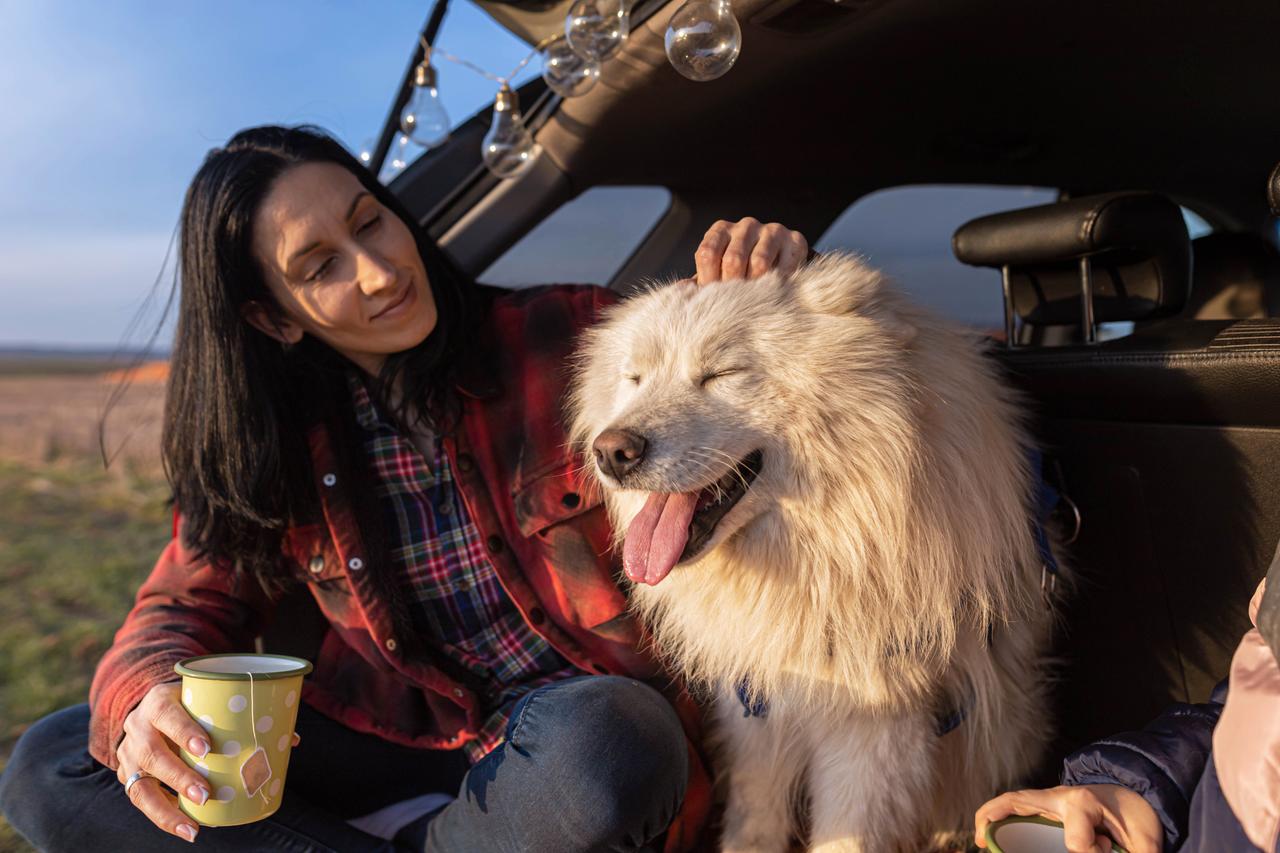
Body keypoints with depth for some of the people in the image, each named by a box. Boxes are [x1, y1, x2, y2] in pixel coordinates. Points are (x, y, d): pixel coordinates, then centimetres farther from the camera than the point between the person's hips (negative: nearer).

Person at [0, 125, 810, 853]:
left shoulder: (567, 336, -9)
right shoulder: (274, 439, 1)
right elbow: (189, 601, 3)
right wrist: (147, 703, -21)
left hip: (589, 727, -2)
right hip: (396, 738, 3)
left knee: (597, 748, -41)